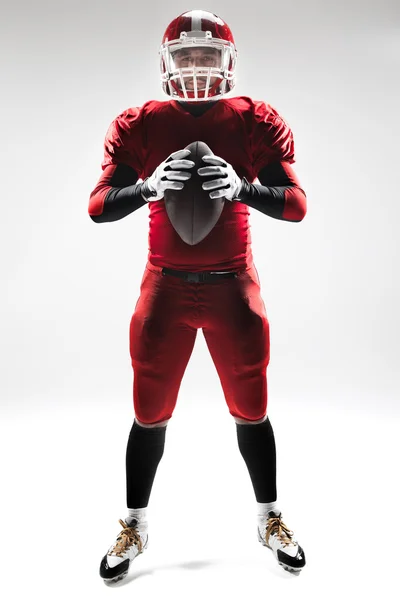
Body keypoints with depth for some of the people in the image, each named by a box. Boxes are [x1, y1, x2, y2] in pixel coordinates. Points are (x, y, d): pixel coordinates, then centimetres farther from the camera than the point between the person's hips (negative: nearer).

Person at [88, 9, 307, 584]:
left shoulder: (258, 121, -1)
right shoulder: (138, 124, 0)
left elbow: (297, 205, -9)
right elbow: (98, 208, -7)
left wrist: (242, 187, -28)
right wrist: (149, 187, -26)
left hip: (234, 286, 0)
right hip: (166, 285, 1)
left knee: (251, 411, 10)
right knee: (150, 415, 7)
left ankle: (270, 519, 34)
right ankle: (135, 527, 30)